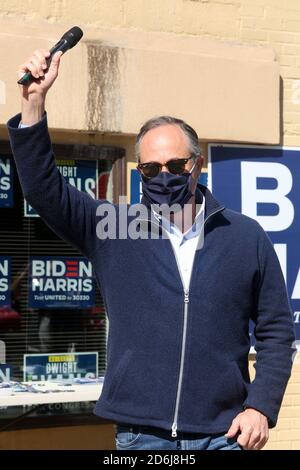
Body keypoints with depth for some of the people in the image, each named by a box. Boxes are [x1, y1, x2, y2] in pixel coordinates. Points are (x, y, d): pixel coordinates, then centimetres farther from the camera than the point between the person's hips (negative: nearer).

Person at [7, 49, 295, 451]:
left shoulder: (246, 236, 4)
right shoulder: (111, 230, 4)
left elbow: (276, 331, 7)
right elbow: (44, 189, -3)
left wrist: (262, 406, -3)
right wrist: (34, 104, -13)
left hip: (223, 434, 0)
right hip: (139, 435, 0)